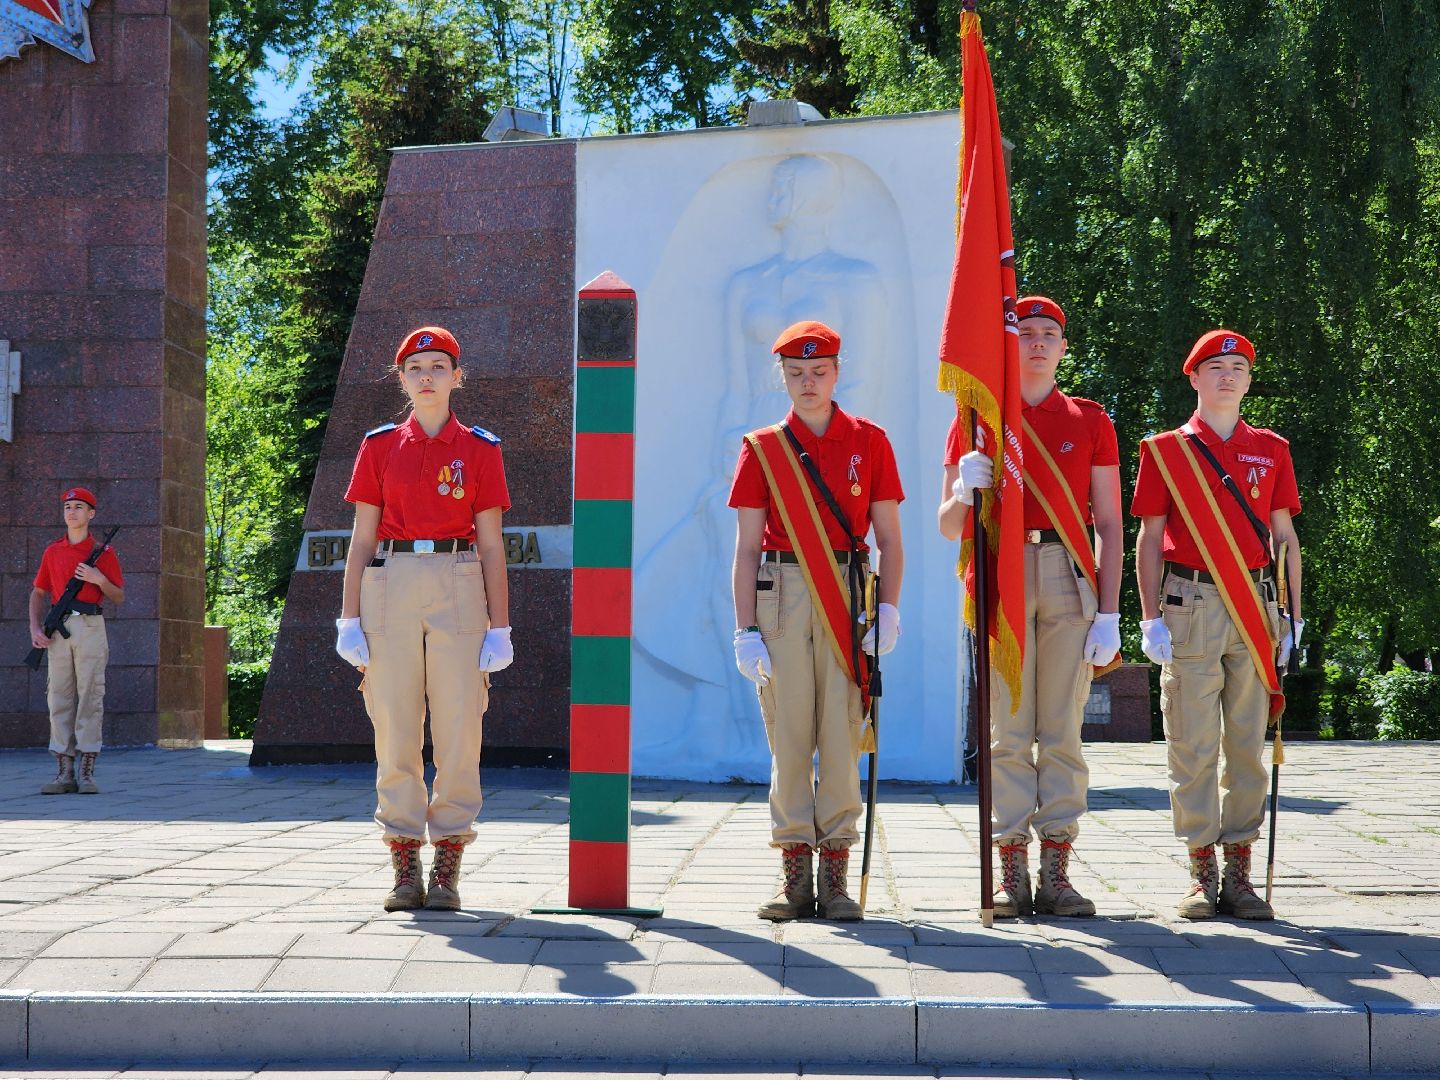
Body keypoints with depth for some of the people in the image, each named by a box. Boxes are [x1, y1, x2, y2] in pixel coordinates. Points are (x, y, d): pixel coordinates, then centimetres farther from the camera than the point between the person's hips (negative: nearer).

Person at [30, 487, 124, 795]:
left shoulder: (103, 553, 5)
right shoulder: (52, 552, 15)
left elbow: (119, 597, 6)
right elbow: (38, 593, 19)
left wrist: (99, 579, -12)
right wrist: (35, 628, 6)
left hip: (90, 627, -3)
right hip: (58, 630, 3)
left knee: (90, 697, -6)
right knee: (59, 698, 1)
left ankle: (87, 773, -4)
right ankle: (64, 773, 5)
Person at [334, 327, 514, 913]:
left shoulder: (480, 448, 7)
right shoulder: (379, 446, 9)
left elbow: (491, 545, 6)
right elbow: (362, 539, 9)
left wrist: (499, 628, 0)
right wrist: (349, 618, 1)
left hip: (458, 589, -1)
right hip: (390, 587, 1)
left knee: (458, 734, -3)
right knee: (395, 733, 0)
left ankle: (447, 869, 5)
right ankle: (405, 868, 8)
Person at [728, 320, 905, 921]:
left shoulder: (869, 441, 7)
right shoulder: (762, 448, 7)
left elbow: (889, 538, 6)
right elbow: (747, 548, 4)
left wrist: (888, 610, -7)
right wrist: (745, 630, -3)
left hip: (847, 600, 0)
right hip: (781, 598, 0)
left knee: (841, 736, -2)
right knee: (788, 738, 1)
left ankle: (835, 878, 4)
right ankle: (795, 877, 7)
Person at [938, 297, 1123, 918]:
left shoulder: (1090, 421, 11)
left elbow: (1109, 526, 7)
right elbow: (948, 528, 9)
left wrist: (1109, 615, -2)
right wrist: (964, 490, -14)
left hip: (1070, 585, 1)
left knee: (1062, 732, 0)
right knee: (1008, 732, -2)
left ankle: (1056, 872, 3)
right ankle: (1012, 873, 1)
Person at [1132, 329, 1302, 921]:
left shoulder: (1271, 450, 12)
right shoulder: (1165, 450, 5)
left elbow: (1285, 538, 13)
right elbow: (1149, 539, 3)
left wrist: (1294, 617, 6)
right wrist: (1151, 617, -4)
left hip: (1255, 606, 2)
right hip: (1190, 606, -2)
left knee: (1247, 744, 3)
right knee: (1193, 744, -2)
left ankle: (1239, 871, 9)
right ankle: (1202, 871, 4)